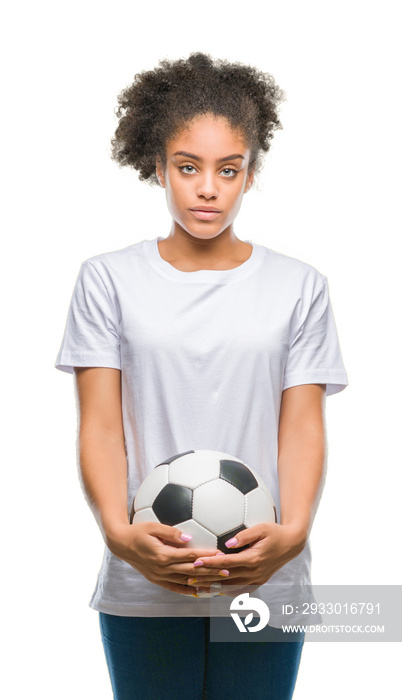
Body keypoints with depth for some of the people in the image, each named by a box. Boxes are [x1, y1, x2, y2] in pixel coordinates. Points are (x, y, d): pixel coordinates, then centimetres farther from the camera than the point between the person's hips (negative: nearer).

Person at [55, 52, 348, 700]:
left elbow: (303, 426, 0)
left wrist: (293, 532, -17)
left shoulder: (300, 287, 5)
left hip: (265, 581, 1)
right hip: (143, 584, 0)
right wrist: (119, 531, -19)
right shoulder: (108, 280, 3)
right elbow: (100, 424, -3)